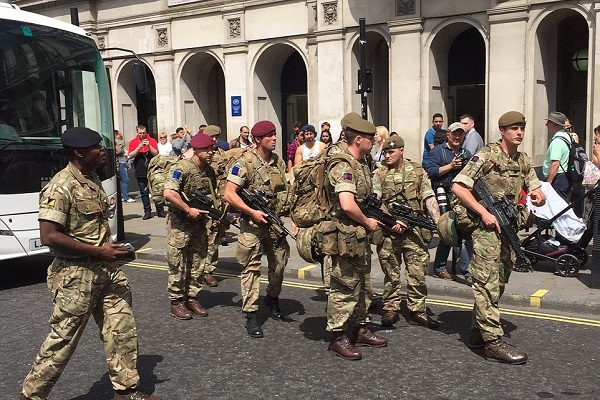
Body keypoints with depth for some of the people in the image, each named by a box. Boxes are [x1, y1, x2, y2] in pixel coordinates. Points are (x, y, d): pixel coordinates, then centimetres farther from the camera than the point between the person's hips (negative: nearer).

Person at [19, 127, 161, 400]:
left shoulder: (93, 180, 9)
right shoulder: (60, 188, -18)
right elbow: (49, 236, -24)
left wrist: (111, 249, 10)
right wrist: (98, 251, -21)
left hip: (106, 269, 8)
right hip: (76, 275, -8)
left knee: (122, 331, 11)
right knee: (63, 339, 5)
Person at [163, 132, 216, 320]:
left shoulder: (209, 171, 9)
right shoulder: (182, 167, -16)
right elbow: (168, 193, -27)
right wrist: (188, 209, -21)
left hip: (199, 222, 7)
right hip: (179, 224, -7)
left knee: (197, 264, 12)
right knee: (178, 265, 2)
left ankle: (192, 298, 24)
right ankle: (176, 302, 13)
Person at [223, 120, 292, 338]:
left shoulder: (278, 161, 7)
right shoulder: (245, 163, -12)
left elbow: (284, 188, 17)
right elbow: (228, 194, -15)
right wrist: (252, 212, -19)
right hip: (253, 223, -6)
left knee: (279, 263, 15)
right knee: (251, 268, -1)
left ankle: (272, 298, 41)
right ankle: (251, 315, 5)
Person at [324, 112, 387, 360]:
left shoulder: (361, 165, 14)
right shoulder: (343, 167, -19)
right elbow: (347, 205, -30)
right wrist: (368, 222, -15)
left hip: (360, 237, 10)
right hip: (346, 237, -10)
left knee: (360, 284, 18)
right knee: (344, 287, -2)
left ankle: (360, 330, 31)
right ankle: (338, 338, 9)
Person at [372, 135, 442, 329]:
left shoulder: (417, 171, 7)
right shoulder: (378, 174, 3)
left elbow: (429, 198, 3)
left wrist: (438, 221, -10)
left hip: (414, 230, 1)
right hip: (388, 230, -1)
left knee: (418, 272, 3)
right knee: (391, 273, 8)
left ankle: (417, 311, 13)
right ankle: (390, 310, 20)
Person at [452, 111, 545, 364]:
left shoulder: (524, 162, 14)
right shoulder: (487, 155, -7)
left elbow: (539, 195, 19)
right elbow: (457, 186, -13)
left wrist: (538, 196, -7)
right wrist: (484, 212, -18)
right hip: (486, 230, -8)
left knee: (497, 285, 12)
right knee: (487, 286, -7)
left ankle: (478, 332, 24)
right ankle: (494, 343, -5)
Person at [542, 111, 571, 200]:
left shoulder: (557, 141, -19)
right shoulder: (567, 136, 13)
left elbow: (555, 164, -26)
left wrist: (548, 182, -23)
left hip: (558, 178, -11)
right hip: (565, 177, 11)